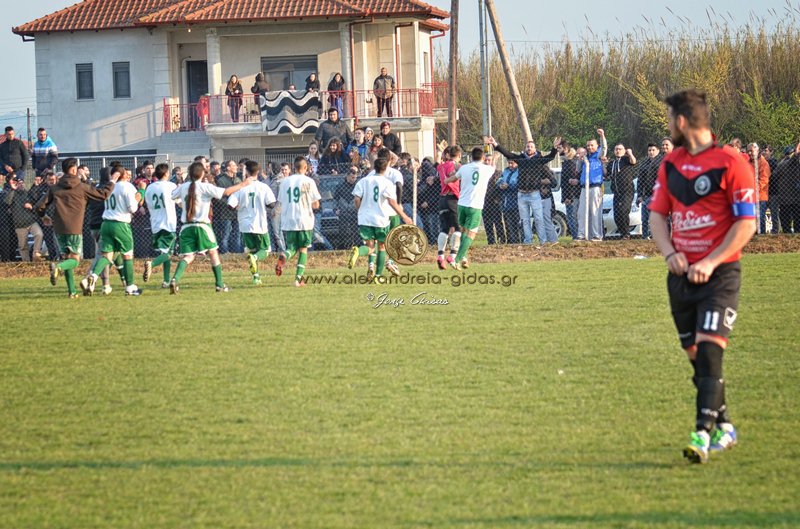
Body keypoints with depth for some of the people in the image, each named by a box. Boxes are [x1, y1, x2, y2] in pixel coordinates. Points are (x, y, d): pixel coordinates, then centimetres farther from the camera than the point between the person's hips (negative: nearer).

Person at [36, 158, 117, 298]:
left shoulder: (54, 188, 5)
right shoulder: (82, 188, -4)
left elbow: (39, 206, 4)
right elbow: (103, 194, 1)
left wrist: (44, 217, 26)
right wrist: (112, 181, 17)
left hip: (59, 229, 4)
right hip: (75, 229, -4)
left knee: (67, 258, 13)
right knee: (75, 260, 0)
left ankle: (72, 290, 7)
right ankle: (58, 267, -32)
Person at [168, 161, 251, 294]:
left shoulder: (183, 187, 6)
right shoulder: (205, 187, -7)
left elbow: (171, 196, 24)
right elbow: (226, 192, -12)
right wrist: (243, 184, -2)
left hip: (186, 226, 4)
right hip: (202, 225, -4)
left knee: (188, 256, 2)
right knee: (213, 252, 11)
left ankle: (175, 279, -23)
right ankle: (219, 284, 13)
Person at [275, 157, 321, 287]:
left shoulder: (285, 181, 6)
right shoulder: (308, 181, -4)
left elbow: (281, 203, 10)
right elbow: (316, 205, -2)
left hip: (288, 221, 3)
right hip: (304, 221, -3)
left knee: (292, 248, 12)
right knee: (303, 248, 10)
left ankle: (283, 256, -23)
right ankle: (299, 278, 1)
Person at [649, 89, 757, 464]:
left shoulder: (730, 163, -10)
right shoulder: (671, 164, 11)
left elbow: (747, 223, -11)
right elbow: (657, 213, 12)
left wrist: (710, 263, -18)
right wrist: (669, 253, -7)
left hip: (719, 274, -7)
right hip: (682, 274, 7)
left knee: (708, 350, -17)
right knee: (695, 356, 10)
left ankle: (703, 434, -23)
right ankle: (724, 428, 24)